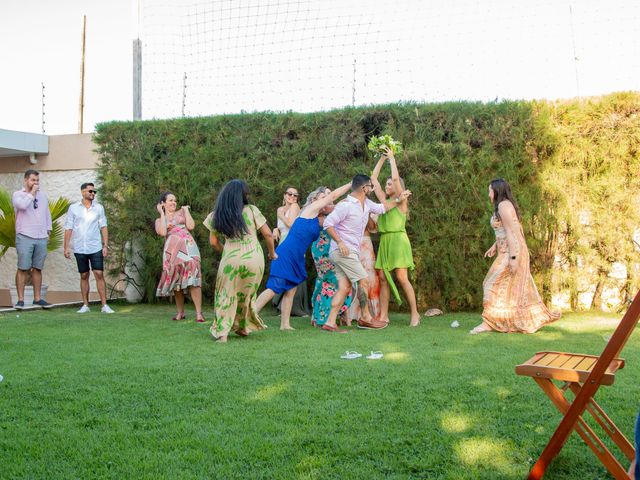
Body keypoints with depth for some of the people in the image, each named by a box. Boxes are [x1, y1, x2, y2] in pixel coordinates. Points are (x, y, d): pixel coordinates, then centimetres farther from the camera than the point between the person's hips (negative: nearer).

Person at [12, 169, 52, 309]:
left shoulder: (42, 195, 16)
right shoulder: (17, 195, 1)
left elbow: (47, 214, 22)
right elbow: (23, 205, -21)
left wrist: (48, 230, 17)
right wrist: (32, 193, -9)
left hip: (41, 238, 5)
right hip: (25, 237, -4)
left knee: (37, 269, 8)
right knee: (23, 268, -5)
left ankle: (37, 298, 13)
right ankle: (20, 300, -2)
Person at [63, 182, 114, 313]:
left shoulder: (99, 208, 5)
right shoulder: (73, 208, 3)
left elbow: (103, 227, 5)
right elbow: (68, 228, 3)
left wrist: (105, 245, -2)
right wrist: (66, 247, -1)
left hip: (96, 248, 0)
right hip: (80, 249, 0)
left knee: (99, 275, -6)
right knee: (84, 276, 8)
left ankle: (104, 305, -5)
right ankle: (85, 305, 15)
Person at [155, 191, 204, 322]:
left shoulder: (182, 212, 17)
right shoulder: (159, 220, 17)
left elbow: (191, 226, 1)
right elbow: (163, 232, -5)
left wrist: (186, 210, 8)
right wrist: (162, 214, 3)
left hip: (188, 246, -2)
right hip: (172, 250, 2)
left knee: (193, 277, -15)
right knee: (176, 280, 2)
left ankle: (199, 313, -17)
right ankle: (180, 312, 13)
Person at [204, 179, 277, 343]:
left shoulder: (217, 215, 3)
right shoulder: (251, 210, -3)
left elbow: (213, 242, 9)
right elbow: (268, 234, -2)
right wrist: (272, 253, 14)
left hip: (230, 260, 0)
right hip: (254, 258, 0)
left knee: (226, 295, 14)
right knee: (246, 294, 20)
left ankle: (222, 332, 5)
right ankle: (244, 327, 29)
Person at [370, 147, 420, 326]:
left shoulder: (402, 200, 0)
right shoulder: (385, 200, 16)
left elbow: (396, 178, -14)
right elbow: (373, 178, 18)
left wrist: (392, 158, -2)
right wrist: (382, 159, 16)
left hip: (398, 239, -6)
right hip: (384, 240, 7)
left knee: (401, 277, -10)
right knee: (383, 277, 1)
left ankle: (415, 313, -3)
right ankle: (383, 316, 3)